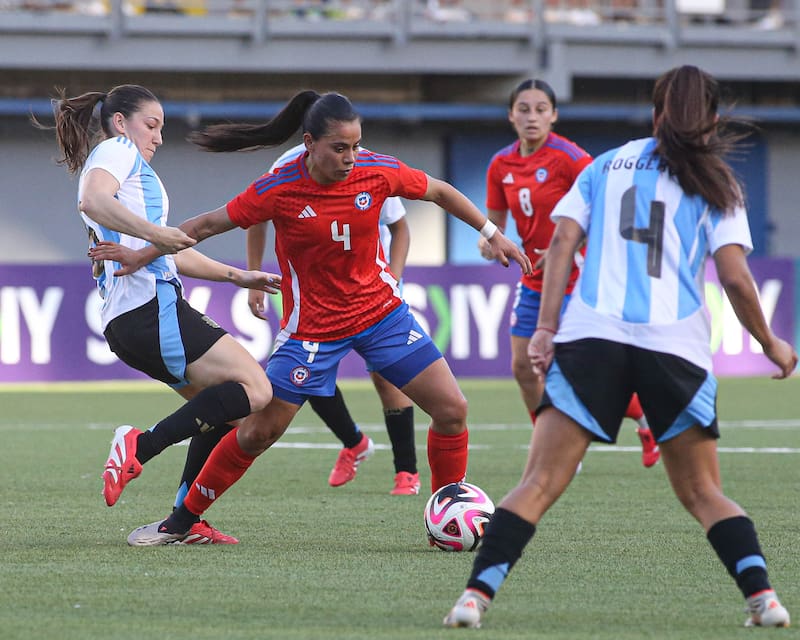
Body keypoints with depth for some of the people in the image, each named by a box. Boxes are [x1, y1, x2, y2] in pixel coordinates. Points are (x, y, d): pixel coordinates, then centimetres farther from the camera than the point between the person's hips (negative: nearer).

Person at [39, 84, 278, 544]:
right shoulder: (117, 150, 2)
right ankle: (141, 447, -23)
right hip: (150, 304, -10)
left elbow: (172, 254, 36)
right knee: (254, 389, -15)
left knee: (224, 409, 15)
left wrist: (237, 276, 34)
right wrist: (154, 233, -30)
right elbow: (94, 201, -22)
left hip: (127, 321, 10)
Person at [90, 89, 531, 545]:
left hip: (381, 311, 3)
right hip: (312, 327, -3)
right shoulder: (279, 190, -20)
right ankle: (183, 520, 14)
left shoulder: (378, 172, -13)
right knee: (257, 432, -2)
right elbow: (209, 225, -9)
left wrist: (492, 233, 10)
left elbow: (440, 192, 5)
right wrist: (140, 255, -7)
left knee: (452, 410, -6)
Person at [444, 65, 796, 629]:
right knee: (702, 493, 13)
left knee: (538, 485, -3)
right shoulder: (714, 184, 12)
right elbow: (734, 277, 2)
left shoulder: (605, 166, 18)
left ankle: (477, 594, -17)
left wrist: (546, 328, 3)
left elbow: (562, 243, 6)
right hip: (677, 346, 0)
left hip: (591, 337, 0)